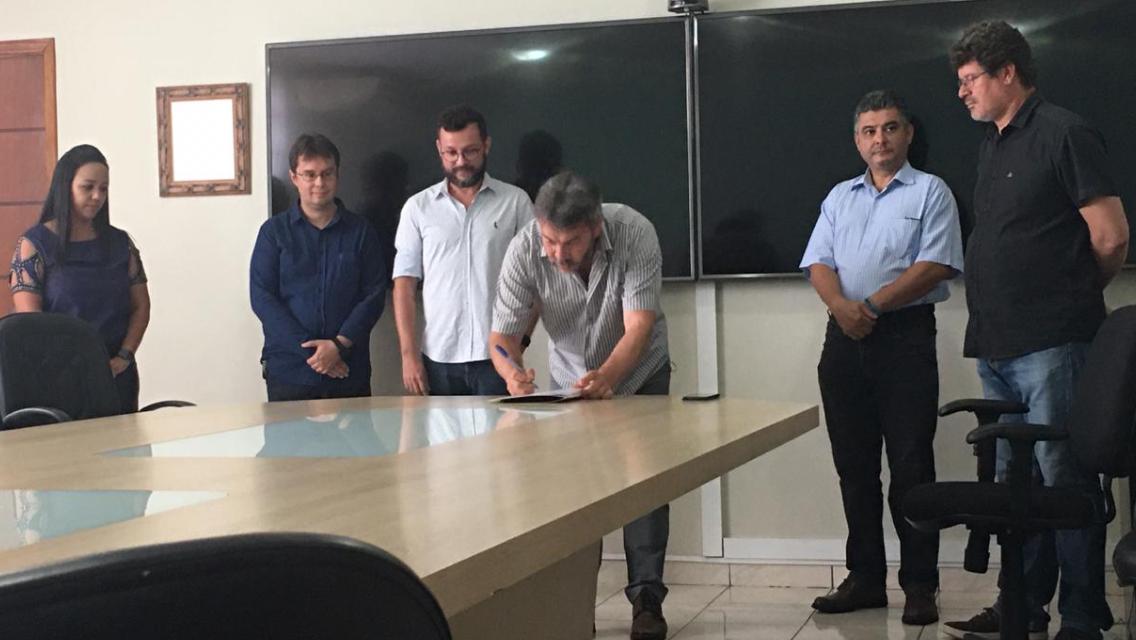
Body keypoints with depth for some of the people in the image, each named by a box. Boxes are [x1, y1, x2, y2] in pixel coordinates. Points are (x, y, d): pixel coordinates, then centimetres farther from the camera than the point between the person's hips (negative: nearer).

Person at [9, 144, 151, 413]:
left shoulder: (120, 243, 9)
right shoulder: (33, 244, -2)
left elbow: (141, 307, 9)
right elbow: (29, 317, -8)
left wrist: (124, 358, -6)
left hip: (117, 376, 3)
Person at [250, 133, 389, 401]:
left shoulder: (361, 231, 7)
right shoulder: (274, 231, 5)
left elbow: (374, 295, 2)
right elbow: (262, 298, -2)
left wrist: (339, 345, -13)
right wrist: (310, 351, -11)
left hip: (349, 373, 1)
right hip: (288, 373, -1)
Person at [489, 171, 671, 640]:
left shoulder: (635, 234, -33)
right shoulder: (524, 251, -28)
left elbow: (639, 328, -36)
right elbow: (502, 335, -27)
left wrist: (606, 377, -54)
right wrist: (512, 371, -49)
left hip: (638, 372, -1)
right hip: (569, 378, 2)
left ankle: (647, 597, 2)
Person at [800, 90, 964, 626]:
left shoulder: (929, 192, 2)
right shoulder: (840, 197, 17)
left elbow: (935, 266, -9)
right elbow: (819, 264, 8)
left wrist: (874, 305, -16)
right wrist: (841, 305, -13)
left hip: (905, 334, -5)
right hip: (844, 339, 5)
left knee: (910, 464, -5)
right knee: (854, 464, 8)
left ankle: (919, 586, 1)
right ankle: (865, 577, 16)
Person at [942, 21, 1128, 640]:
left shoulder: (1063, 134, -8)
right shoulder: (992, 144, 17)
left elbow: (1111, 238, -10)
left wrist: (1074, 296, 4)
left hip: (1050, 345, -9)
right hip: (997, 344, 9)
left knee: (1063, 481, -4)